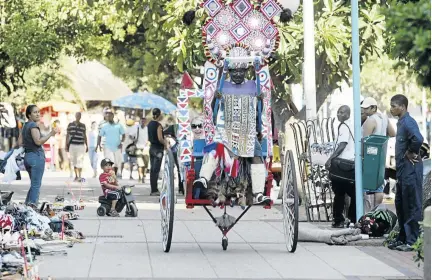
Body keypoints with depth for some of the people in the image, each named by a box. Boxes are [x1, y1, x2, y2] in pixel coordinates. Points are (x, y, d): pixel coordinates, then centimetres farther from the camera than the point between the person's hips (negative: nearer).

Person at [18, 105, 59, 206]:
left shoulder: (25, 126, 15)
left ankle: (27, 205, 17)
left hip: (27, 156, 9)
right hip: (37, 156, -9)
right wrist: (51, 133, -22)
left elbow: (20, 143, 16)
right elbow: (38, 141, -22)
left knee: (34, 184, 17)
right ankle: (32, 205, -10)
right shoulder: (33, 125, -12)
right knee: (36, 185, -7)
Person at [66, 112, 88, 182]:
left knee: (80, 161, -11)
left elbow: (85, 135, 14)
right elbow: (67, 135, 10)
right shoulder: (70, 125, 7)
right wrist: (66, 145, 6)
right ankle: (76, 176, 15)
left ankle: (80, 176, -13)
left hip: (81, 145, -1)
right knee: (74, 161, 6)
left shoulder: (83, 125, 8)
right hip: (72, 145, 1)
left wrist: (87, 145, 14)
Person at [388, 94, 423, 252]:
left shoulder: (408, 122, -17)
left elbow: (418, 139, -34)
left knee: (412, 206, -4)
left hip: (411, 169, -10)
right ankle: (403, 238, 23)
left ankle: (412, 241, 0)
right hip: (402, 170, 10)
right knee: (400, 205, 15)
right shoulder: (401, 122, 14)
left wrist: (412, 153, -19)